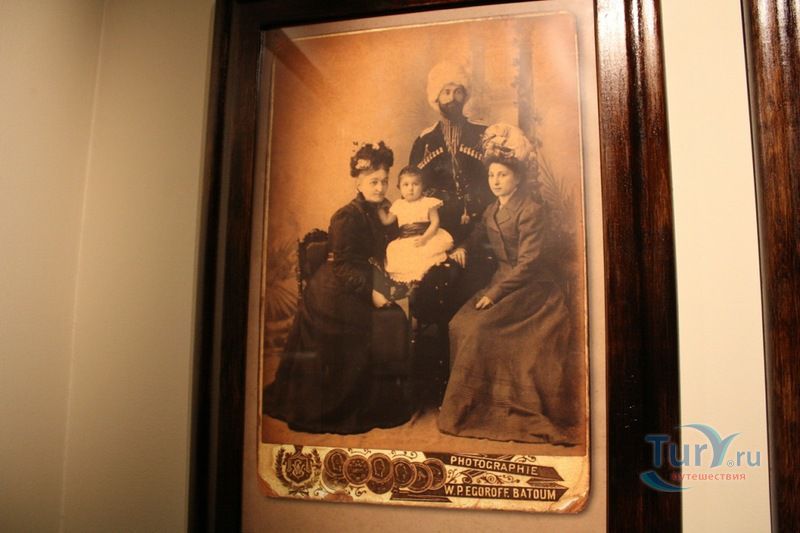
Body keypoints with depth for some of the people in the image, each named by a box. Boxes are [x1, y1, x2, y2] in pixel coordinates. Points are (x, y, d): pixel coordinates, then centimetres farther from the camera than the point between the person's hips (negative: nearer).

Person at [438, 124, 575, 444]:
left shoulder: (531, 210, -13)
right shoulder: (492, 211, 11)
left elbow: (527, 262, -18)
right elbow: (478, 237, 26)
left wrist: (494, 294, -21)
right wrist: (464, 248, 2)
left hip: (529, 289, -7)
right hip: (501, 283, 7)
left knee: (479, 327, -24)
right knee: (459, 324, -12)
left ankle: (473, 407, -8)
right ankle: (466, 403, -1)